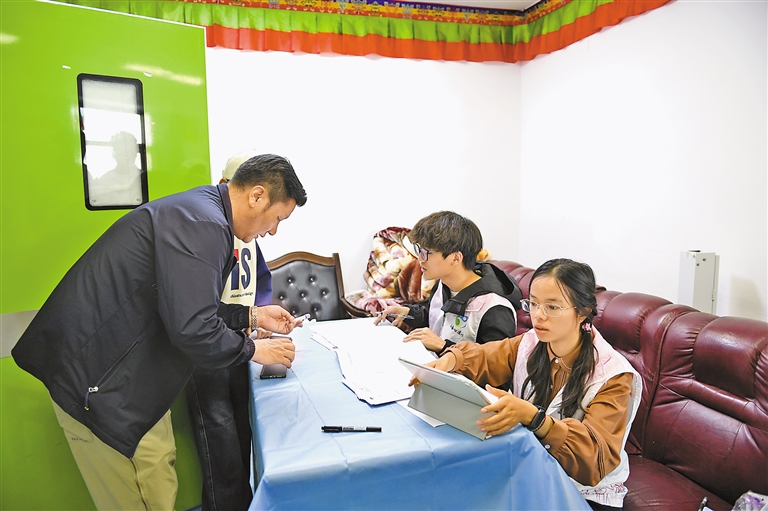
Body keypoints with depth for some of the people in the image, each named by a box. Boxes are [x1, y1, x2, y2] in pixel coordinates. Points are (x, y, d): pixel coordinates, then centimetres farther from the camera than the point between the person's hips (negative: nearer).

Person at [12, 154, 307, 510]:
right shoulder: (203, 225, -25)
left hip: (131, 370, 10)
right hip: (95, 376, -10)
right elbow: (192, 330, -29)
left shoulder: (199, 211, 9)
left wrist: (252, 315, 14)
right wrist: (253, 350, -12)